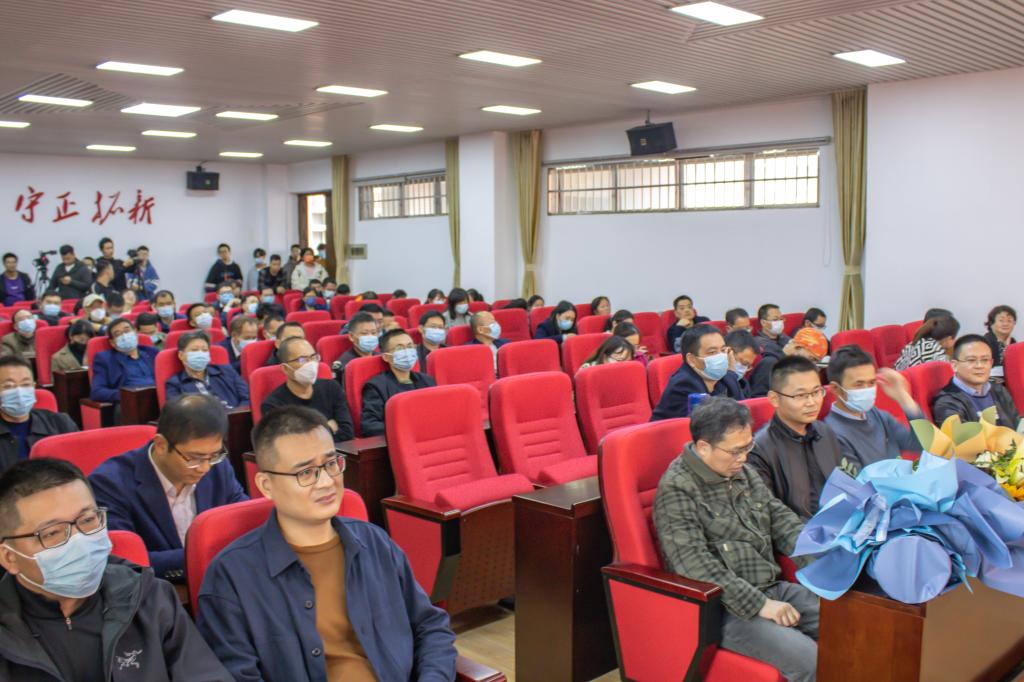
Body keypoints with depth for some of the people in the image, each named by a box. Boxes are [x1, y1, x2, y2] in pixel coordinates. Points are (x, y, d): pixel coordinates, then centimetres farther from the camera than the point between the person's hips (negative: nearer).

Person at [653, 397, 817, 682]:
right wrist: (759, 605, -23)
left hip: (775, 589, 8)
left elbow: (781, 518, 14)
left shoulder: (743, 472, 11)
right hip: (724, 609, -8)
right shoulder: (676, 490, -15)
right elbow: (696, 565, -22)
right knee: (810, 659, -25)